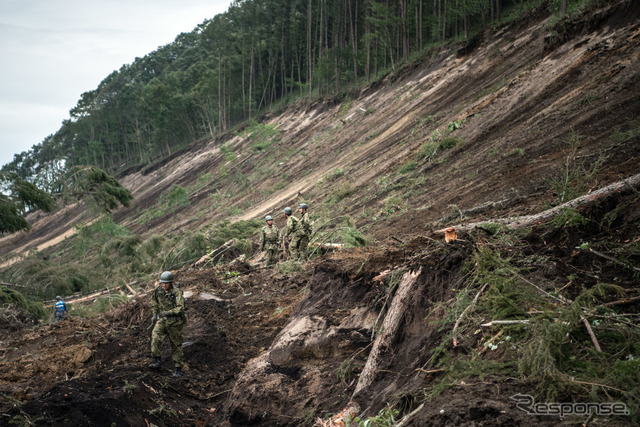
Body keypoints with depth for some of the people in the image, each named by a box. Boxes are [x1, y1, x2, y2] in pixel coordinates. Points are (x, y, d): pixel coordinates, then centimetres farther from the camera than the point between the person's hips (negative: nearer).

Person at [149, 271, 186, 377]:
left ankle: (178, 369, 16)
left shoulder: (177, 292, -17)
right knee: (155, 337, -21)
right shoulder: (158, 291, -1)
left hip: (175, 321, -4)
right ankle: (157, 360, -12)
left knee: (176, 345, 5)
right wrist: (155, 315, 15)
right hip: (162, 320, 4)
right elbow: (154, 302, 18)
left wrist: (168, 312, -37)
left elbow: (180, 308, -27)